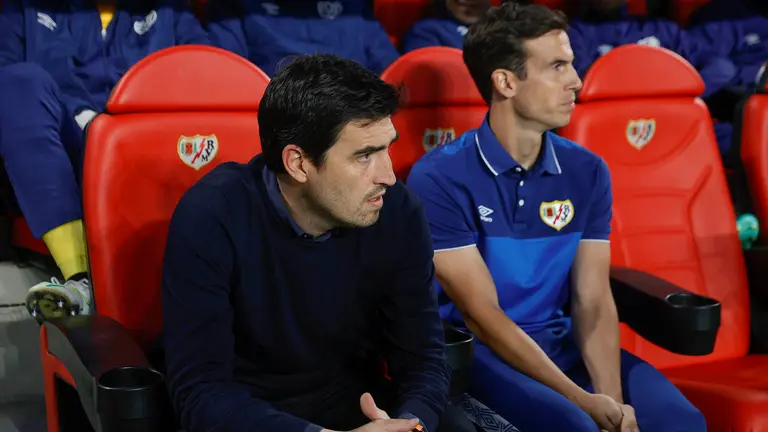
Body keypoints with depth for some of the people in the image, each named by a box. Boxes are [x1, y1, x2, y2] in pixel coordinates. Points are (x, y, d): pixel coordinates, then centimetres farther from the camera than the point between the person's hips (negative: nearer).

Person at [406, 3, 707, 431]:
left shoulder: (587, 172, 2)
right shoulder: (439, 178, -13)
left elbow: (592, 301, -2)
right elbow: (482, 315, -16)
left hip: (562, 342, 5)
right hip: (472, 349, -4)